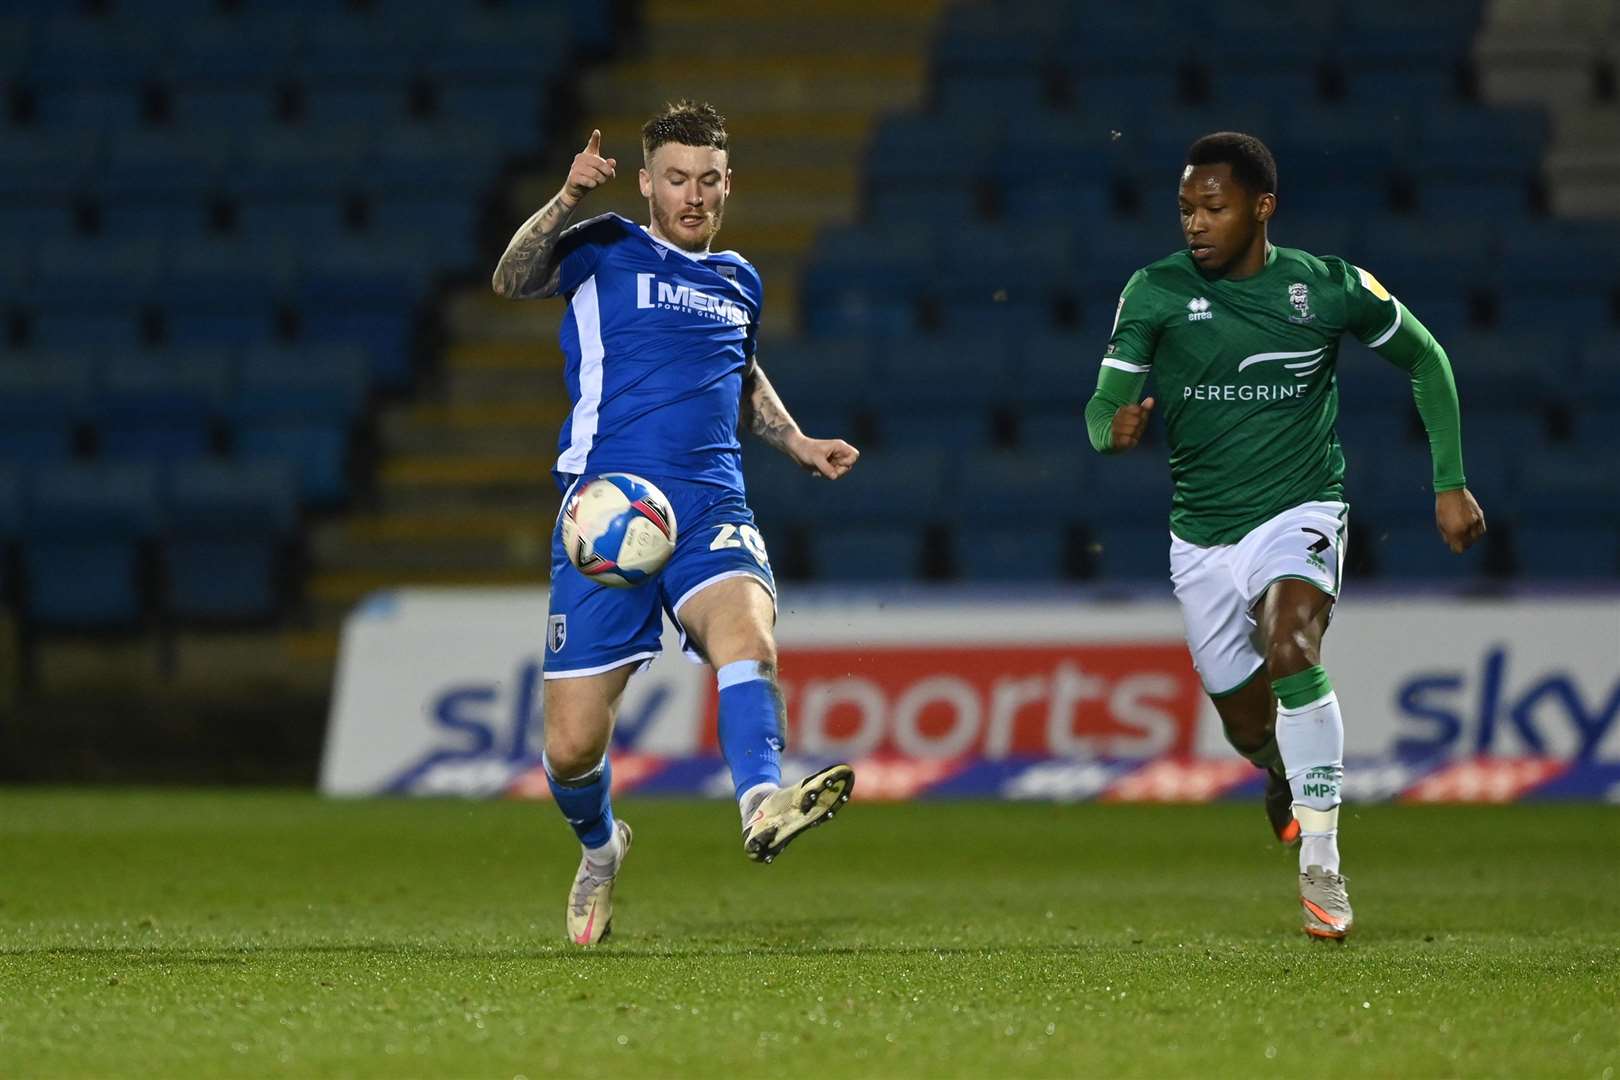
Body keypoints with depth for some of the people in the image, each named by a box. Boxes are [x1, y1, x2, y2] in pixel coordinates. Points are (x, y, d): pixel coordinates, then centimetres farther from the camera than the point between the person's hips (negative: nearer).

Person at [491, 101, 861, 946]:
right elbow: (512, 281, -14)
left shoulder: (738, 281, 21)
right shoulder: (607, 251, 6)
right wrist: (567, 201, -29)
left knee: (748, 628, -33)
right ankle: (599, 847, 30)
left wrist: (798, 443, 24)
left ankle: (763, 803, -54)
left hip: (711, 511, 3)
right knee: (572, 747, -2)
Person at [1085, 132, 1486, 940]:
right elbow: (1102, 404, -10)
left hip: (1298, 512, -3)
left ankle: (1321, 865, -28)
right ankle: (1288, 781, 50)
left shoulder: (1330, 289, -7)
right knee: (1249, 729, 11)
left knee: (1290, 649, -32)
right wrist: (1114, 428, -36)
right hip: (1201, 534, 3)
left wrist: (1450, 483, 6)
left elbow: (1425, 360, 9)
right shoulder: (1156, 292, -6)